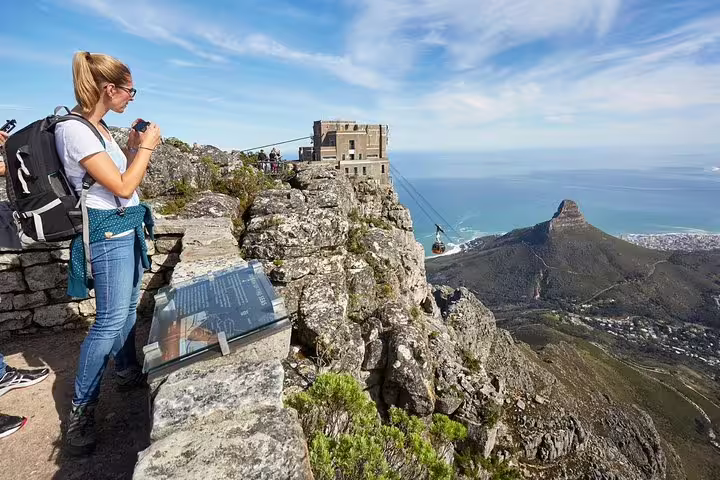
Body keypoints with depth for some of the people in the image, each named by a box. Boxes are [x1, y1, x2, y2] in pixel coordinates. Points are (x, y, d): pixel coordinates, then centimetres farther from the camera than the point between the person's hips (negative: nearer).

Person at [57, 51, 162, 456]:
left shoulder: (100, 127, 10)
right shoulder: (74, 130, -18)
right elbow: (122, 187, -21)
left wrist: (133, 147, 7)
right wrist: (146, 147, -11)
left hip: (128, 227, 9)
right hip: (108, 231, -9)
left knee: (128, 307, 17)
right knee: (110, 320, -6)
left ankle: (128, 373, 34)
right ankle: (81, 410, 9)